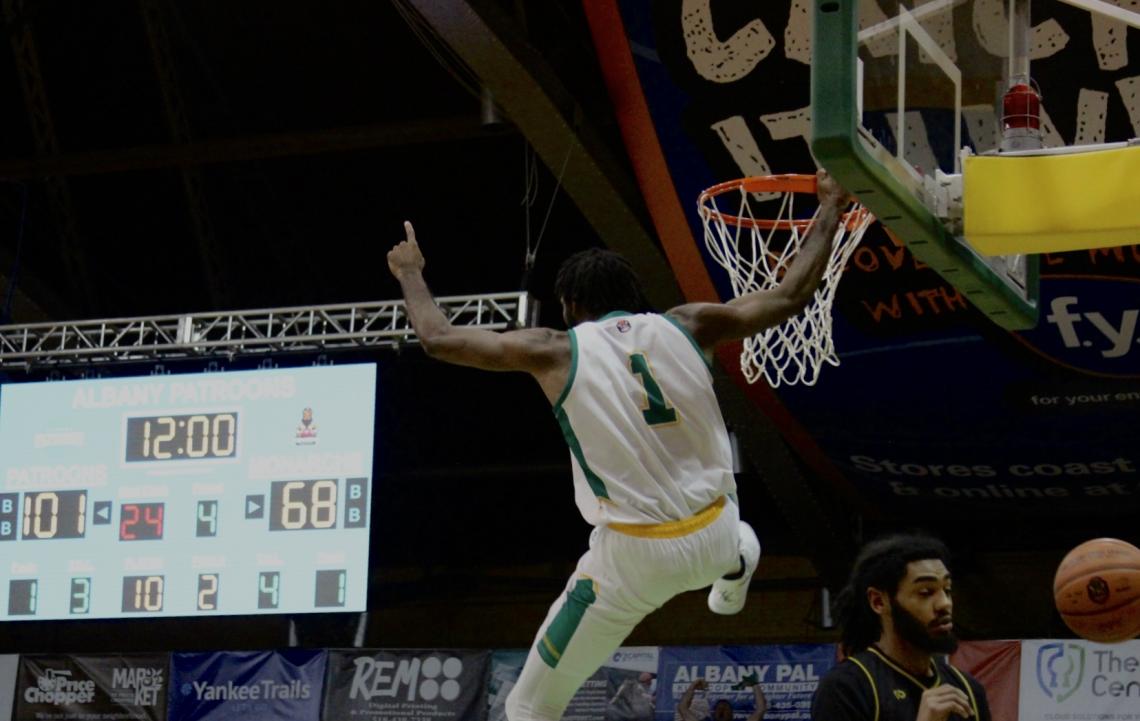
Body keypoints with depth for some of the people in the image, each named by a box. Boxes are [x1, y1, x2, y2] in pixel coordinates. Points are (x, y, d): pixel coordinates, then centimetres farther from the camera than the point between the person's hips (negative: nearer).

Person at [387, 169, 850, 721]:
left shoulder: (555, 351, -5)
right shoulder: (687, 326, 1)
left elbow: (437, 339, -1)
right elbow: (792, 295, 6)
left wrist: (410, 273, 18)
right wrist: (829, 211, 20)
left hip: (637, 556, -3)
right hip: (715, 536, 3)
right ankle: (736, 569, 71)